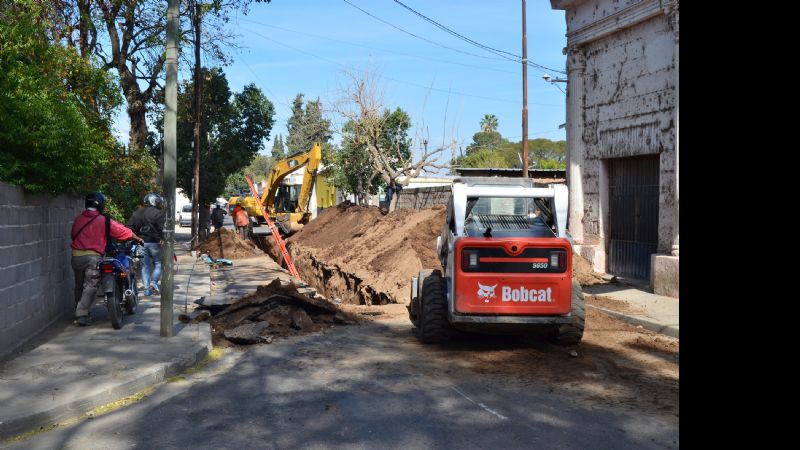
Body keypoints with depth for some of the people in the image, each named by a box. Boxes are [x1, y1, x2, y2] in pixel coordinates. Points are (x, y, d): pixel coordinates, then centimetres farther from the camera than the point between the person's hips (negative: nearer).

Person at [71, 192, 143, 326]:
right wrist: (137, 238, 17)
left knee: (79, 285, 17)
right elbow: (123, 231, 1)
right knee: (90, 287, -3)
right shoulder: (104, 221, -4)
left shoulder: (78, 219, 11)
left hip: (76, 255, 6)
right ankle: (81, 315, -9)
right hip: (92, 257, -6)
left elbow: (73, 235, 20)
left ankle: (79, 312, 26)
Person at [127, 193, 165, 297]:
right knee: (158, 263, 10)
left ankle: (147, 289, 7)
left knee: (145, 266, 9)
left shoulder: (137, 213, 11)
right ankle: (154, 281, -10)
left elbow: (130, 227, 10)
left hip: (141, 243, 5)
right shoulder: (159, 214, -7)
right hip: (154, 242, -4)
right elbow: (162, 229, -15)